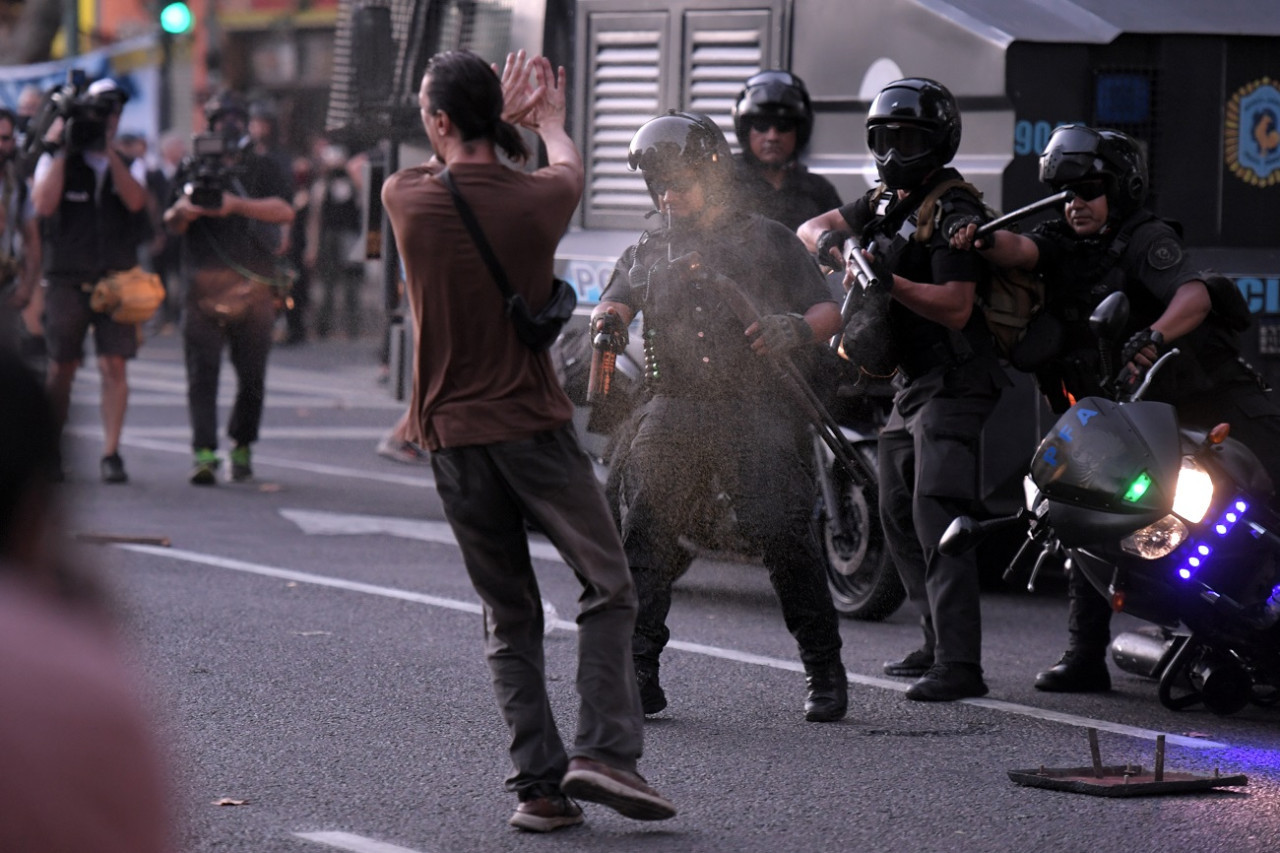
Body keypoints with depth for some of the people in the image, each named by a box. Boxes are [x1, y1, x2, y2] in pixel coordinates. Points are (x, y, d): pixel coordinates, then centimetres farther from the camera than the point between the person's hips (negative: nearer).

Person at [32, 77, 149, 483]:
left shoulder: (130, 165, 12)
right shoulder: (55, 159, 6)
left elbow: (135, 200, -9)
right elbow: (43, 204, -11)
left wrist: (107, 148, -12)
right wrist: (63, 150, -12)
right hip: (66, 281, -1)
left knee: (114, 366, -9)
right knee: (62, 369, 2)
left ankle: (111, 453, -7)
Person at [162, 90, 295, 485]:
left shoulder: (262, 170, 15)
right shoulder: (194, 170, 14)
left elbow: (285, 211, -2)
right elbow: (172, 224, 6)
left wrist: (236, 204, -15)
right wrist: (184, 208, -18)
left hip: (254, 288, 1)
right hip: (204, 286, -1)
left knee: (252, 378, 2)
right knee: (202, 375, -9)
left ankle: (242, 447, 18)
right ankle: (204, 454, -12)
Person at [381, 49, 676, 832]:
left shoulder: (407, 200, -5)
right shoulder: (535, 200, -7)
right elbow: (568, 166, 19)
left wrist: (502, 118, 35)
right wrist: (549, 119, 40)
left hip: (454, 438, 2)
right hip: (535, 428, -2)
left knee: (509, 619, 9)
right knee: (608, 589, 7)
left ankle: (539, 783, 3)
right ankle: (602, 749, -8)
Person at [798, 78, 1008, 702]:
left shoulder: (953, 212, -14)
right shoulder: (889, 201, 14)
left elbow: (956, 309, -22)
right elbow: (811, 228, 16)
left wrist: (889, 282, -32)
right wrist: (827, 238, -8)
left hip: (952, 385, -10)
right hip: (911, 383, 10)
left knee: (937, 518, -19)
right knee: (898, 516, 14)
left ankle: (959, 664, -24)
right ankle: (939, 643, 22)